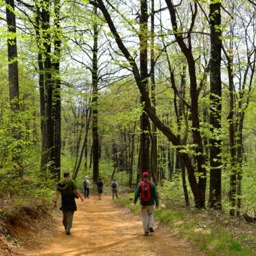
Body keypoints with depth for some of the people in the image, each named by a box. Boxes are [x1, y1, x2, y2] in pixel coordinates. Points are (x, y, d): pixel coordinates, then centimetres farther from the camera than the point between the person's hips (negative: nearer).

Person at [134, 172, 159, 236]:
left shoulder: (140, 184, -8)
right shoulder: (152, 184, -8)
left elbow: (137, 194, -6)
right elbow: (155, 194, -8)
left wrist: (135, 201, 12)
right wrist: (157, 203, 2)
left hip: (143, 204, 0)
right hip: (150, 203, 1)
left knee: (145, 217, 11)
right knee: (150, 214, 24)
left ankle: (146, 231, 11)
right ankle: (150, 226, 5)